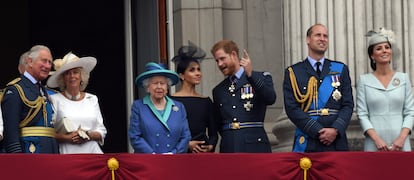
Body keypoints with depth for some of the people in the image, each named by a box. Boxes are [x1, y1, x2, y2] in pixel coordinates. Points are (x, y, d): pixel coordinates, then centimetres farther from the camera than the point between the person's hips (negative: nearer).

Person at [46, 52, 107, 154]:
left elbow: (101, 131, 15)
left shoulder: (92, 99, 16)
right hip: (67, 153, -3)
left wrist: (89, 135, -4)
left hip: (92, 152, 3)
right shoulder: (55, 99, 5)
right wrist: (66, 138, -14)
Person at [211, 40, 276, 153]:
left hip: (255, 148, -4)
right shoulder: (218, 90, 18)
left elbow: (271, 99, -15)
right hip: (228, 149, 4)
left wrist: (250, 75, -20)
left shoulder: (261, 77, 5)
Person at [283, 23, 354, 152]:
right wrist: (318, 131, -12)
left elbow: (348, 105, 7)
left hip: (337, 142, 2)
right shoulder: (293, 72, 6)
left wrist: (336, 130, -10)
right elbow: (292, 108, -3)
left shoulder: (341, 69, 13)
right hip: (307, 143, -2)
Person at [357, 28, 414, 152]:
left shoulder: (403, 78, 8)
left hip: (400, 143, 1)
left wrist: (402, 138, -9)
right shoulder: (364, 80, 5)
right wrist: (376, 139, -12)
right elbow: (362, 114, 0)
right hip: (375, 143, -1)